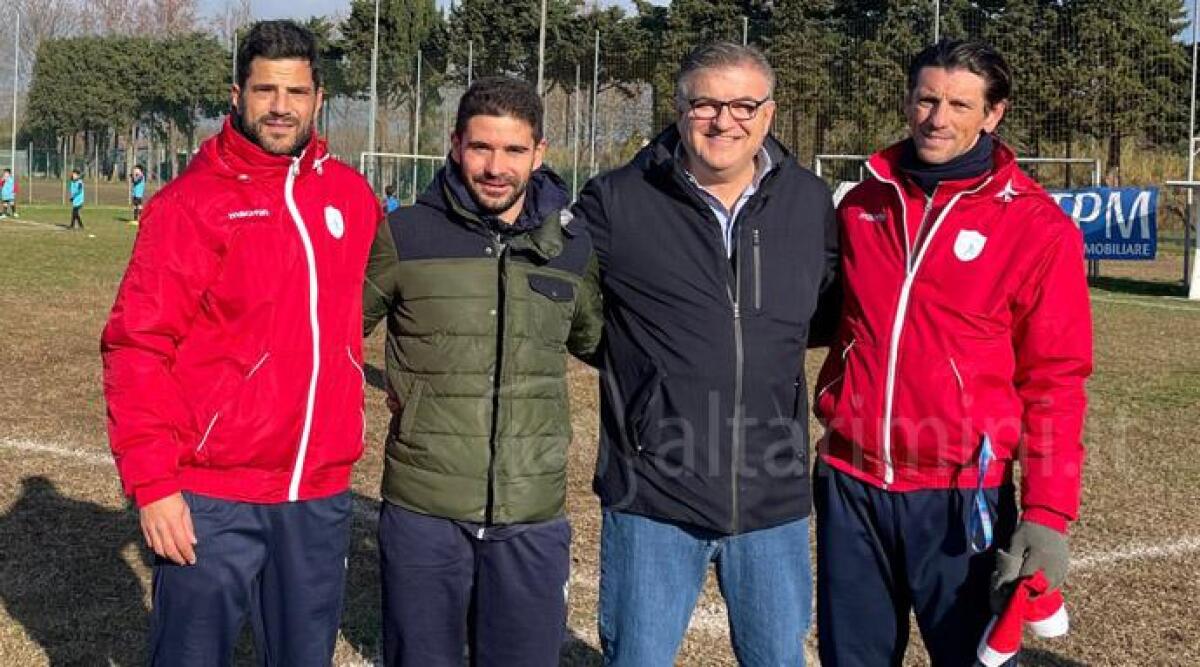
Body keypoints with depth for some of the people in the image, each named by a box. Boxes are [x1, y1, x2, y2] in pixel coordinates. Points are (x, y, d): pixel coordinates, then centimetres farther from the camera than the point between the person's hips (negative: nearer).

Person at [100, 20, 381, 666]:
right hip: (211, 502, -4)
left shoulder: (351, 195, 6)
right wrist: (151, 482, -16)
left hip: (322, 499, 4)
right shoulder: (189, 203, -8)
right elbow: (137, 348, -10)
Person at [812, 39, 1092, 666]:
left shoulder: (1037, 226, -6)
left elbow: (1054, 382, -7)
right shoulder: (863, 202, 7)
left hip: (961, 495, -4)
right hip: (850, 485, 4)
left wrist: (1047, 515, -12)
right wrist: (834, 413, 10)